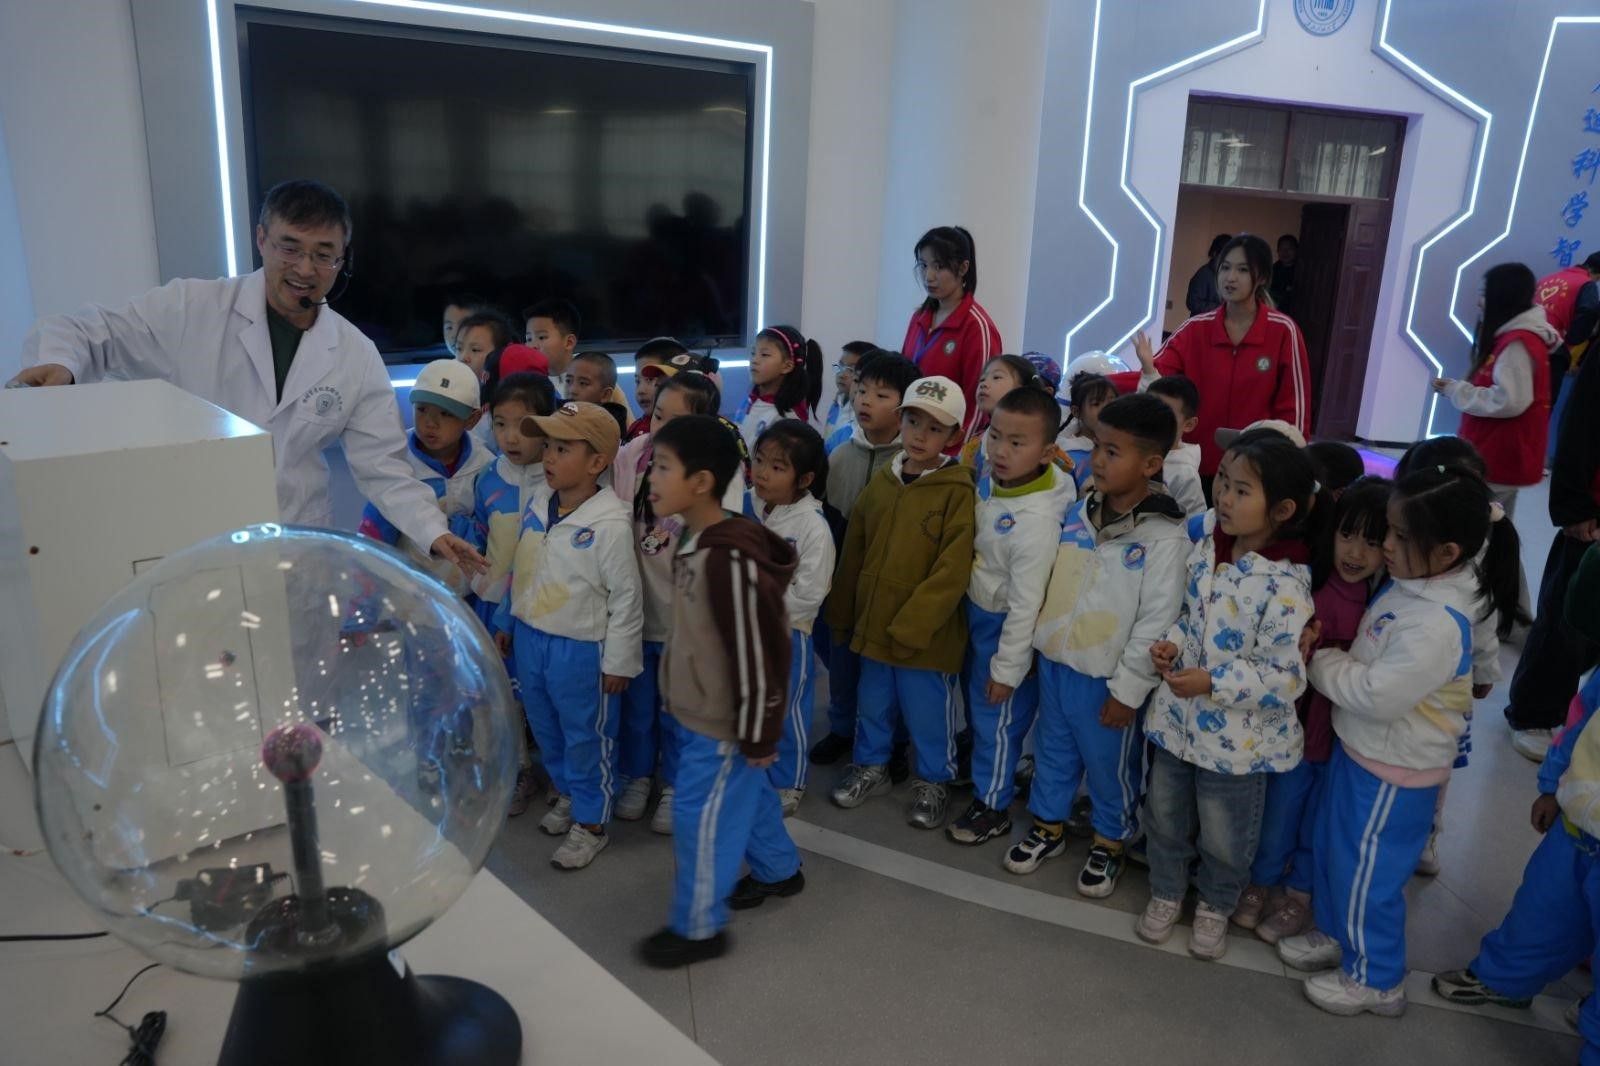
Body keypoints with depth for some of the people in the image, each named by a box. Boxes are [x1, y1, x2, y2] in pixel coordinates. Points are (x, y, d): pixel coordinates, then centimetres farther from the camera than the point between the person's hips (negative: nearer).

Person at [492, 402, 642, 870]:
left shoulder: (609, 524, -22)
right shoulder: (537, 504, -1)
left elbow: (626, 596, -16)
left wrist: (619, 661, -12)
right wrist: (506, 622, 17)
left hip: (580, 650, -7)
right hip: (529, 639, 7)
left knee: (586, 737, 10)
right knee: (546, 728, 23)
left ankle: (591, 822, 28)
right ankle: (567, 794, 46)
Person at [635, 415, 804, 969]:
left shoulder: (730, 559, -30)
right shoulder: (698, 543, 2)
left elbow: (756, 652, -26)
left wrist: (758, 734, -18)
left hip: (721, 723, -9)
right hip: (701, 712, 9)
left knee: (701, 816, 4)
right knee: (748, 795, 25)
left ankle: (700, 927, 22)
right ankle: (779, 871, 46)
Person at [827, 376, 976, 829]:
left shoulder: (958, 491, -13)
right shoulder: (881, 481, 4)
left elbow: (952, 570, -18)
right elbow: (854, 550, 11)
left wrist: (911, 624, -20)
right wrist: (841, 610, 12)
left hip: (926, 632, -5)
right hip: (873, 623, 5)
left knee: (928, 713, 11)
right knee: (873, 704, 21)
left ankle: (933, 783, 32)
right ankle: (871, 767, 42)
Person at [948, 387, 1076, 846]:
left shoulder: (1037, 519, -33)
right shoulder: (989, 480, -9)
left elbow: (1026, 603, -26)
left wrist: (1008, 668, -19)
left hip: (1006, 625, -8)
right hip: (976, 611, 8)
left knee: (997, 718, 10)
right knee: (975, 702, 26)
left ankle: (992, 806, 30)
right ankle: (979, 768, 51)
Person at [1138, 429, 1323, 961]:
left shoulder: (1285, 584, -25)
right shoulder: (1207, 542, -5)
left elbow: (1285, 676, -23)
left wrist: (1213, 683, -29)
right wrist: (1173, 643, -9)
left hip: (1235, 736, -6)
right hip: (1177, 715, 6)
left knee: (1224, 836, 18)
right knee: (1164, 815, 23)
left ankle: (1215, 906, 45)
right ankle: (1166, 893, 47)